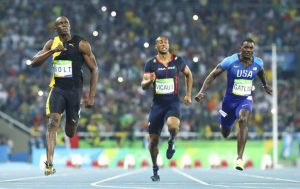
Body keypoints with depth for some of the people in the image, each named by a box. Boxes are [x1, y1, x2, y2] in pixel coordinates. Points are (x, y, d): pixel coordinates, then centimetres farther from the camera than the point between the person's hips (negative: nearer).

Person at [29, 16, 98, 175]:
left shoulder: (81, 44, -4)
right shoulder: (52, 43, 6)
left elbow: (94, 69, -1)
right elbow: (33, 63, 0)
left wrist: (91, 96, -8)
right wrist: (51, 51, -16)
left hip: (74, 90, -1)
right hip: (57, 88, 1)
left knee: (70, 132, 7)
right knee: (53, 121, -22)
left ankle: (72, 123, 47)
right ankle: (49, 164, -27)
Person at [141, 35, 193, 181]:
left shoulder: (177, 61, 1)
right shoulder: (151, 64, -1)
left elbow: (188, 75, 18)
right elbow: (143, 86, -5)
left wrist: (188, 94, 12)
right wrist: (149, 81, -27)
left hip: (173, 103, -1)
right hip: (157, 104, 1)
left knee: (173, 126, -33)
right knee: (153, 139, 4)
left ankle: (171, 142, 2)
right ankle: (155, 169, 25)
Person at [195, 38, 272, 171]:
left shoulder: (258, 63, -6)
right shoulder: (230, 61, -17)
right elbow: (212, 75, -12)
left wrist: (265, 85, 35)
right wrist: (202, 92, -22)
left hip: (246, 99, 0)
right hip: (230, 100, 0)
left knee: (243, 120, -32)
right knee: (225, 132, 16)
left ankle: (239, 159, -34)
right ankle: (225, 127, 61)